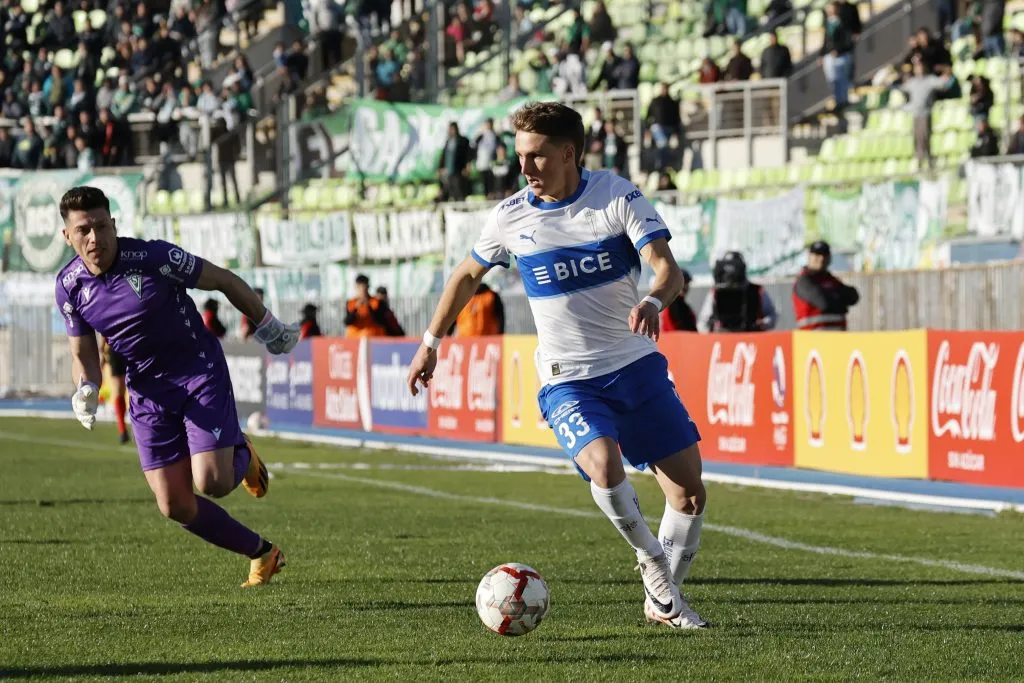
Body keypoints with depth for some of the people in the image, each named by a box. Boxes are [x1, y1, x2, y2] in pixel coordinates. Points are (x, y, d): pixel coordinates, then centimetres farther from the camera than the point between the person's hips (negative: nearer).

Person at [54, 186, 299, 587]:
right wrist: (85, 390, -17)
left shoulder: (154, 258, -20)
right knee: (175, 506, -2)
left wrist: (269, 329, 3)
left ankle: (241, 457, 20)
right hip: (147, 392, 4)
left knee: (212, 483, -19)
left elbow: (225, 281, -7)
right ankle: (262, 553, 19)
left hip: (200, 373, -4)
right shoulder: (69, 287, -6)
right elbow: (83, 354, 6)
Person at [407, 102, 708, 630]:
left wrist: (653, 302, -39)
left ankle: (663, 601, 22)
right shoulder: (510, 218, -3)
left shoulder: (618, 196, -8)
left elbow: (668, 269, -17)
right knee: (604, 466, -31)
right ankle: (651, 562, -5)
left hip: (638, 366, 1)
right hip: (568, 381, -1)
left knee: (690, 492, 0)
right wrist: (430, 341, 18)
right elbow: (468, 275, 16)